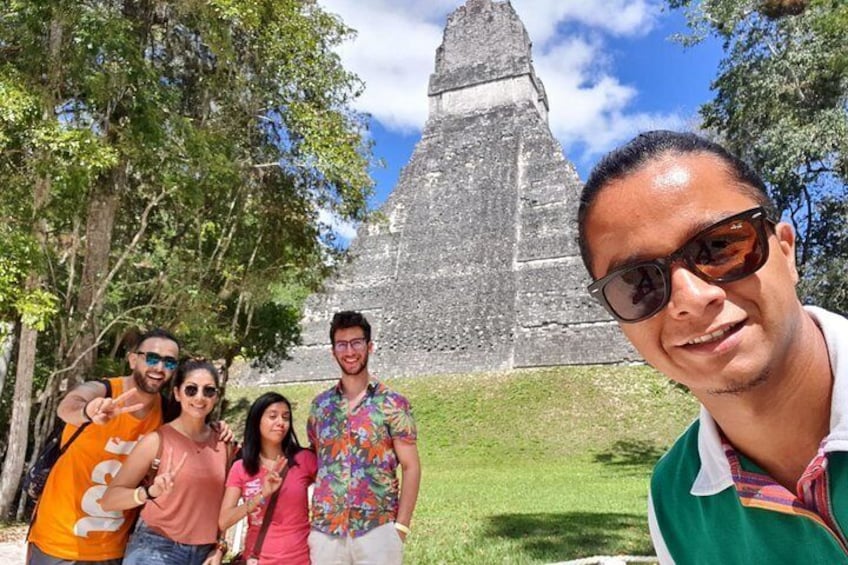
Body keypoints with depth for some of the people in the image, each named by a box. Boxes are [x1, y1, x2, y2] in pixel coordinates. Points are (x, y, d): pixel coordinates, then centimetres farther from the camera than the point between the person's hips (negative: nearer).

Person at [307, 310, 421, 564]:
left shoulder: (393, 404, -4)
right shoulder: (319, 405, 6)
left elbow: (411, 467, -4)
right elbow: (312, 464, 12)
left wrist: (401, 526, -10)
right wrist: (311, 525, 6)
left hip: (377, 530, -3)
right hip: (325, 531, 3)